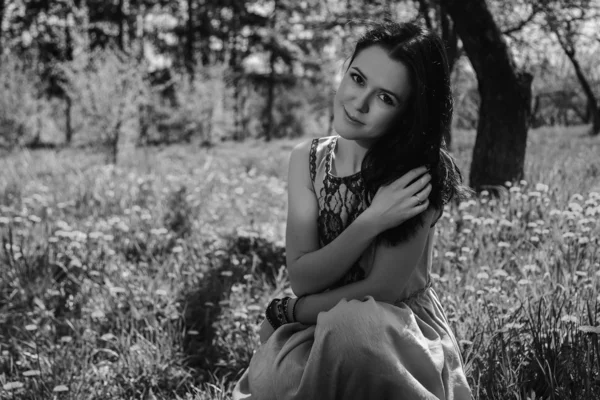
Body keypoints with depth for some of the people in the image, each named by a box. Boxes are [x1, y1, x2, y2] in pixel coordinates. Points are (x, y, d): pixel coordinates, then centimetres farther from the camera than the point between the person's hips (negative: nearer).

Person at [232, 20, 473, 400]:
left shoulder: (421, 171, -16)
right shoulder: (307, 158, -3)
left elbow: (384, 289, -16)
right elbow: (301, 278, -10)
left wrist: (284, 314, -10)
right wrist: (370, 222, -23)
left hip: (401, 331, -2)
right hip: (320, 331, 2)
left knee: (349, 325, -35)